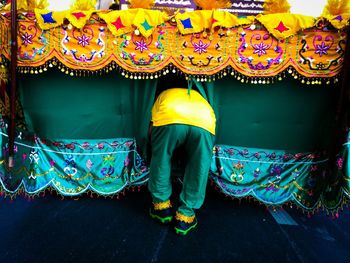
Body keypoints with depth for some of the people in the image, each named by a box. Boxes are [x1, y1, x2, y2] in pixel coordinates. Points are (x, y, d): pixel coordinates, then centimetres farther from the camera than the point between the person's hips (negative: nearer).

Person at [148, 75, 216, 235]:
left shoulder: (164, 95, 40)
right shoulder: (197, 95, 46)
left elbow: (152, 127, 39)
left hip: (169, 119, -1)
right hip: (203, 123, 2)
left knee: (160, 161, 21)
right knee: (198, 169, 16)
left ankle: (162, 205, 31)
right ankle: (185, 216, 24)